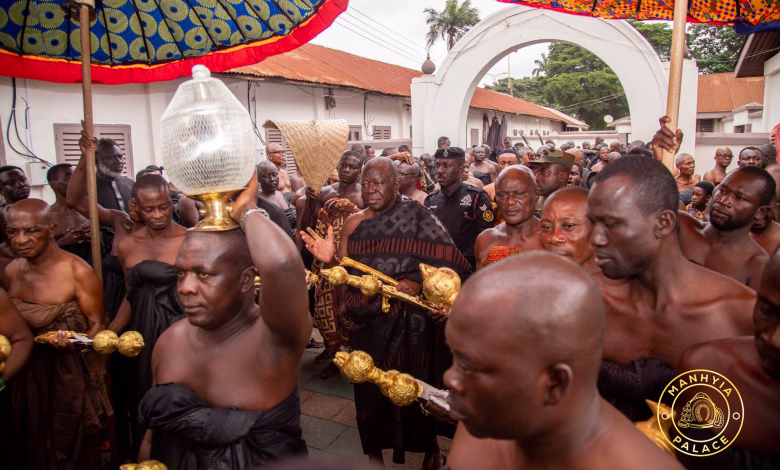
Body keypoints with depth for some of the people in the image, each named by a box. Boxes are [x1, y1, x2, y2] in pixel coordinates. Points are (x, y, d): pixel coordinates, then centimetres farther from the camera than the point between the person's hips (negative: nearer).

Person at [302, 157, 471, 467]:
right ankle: (374, 450, 35)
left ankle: (427, 445, 33)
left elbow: (449, 260, -11)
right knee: (370, 389, 12)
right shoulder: (353, 223, 5)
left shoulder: (416, 216, -6)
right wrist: (330, 259, -12)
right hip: (368, 323, 3)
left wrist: (418, 283, -23)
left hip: (409, 323, -3)